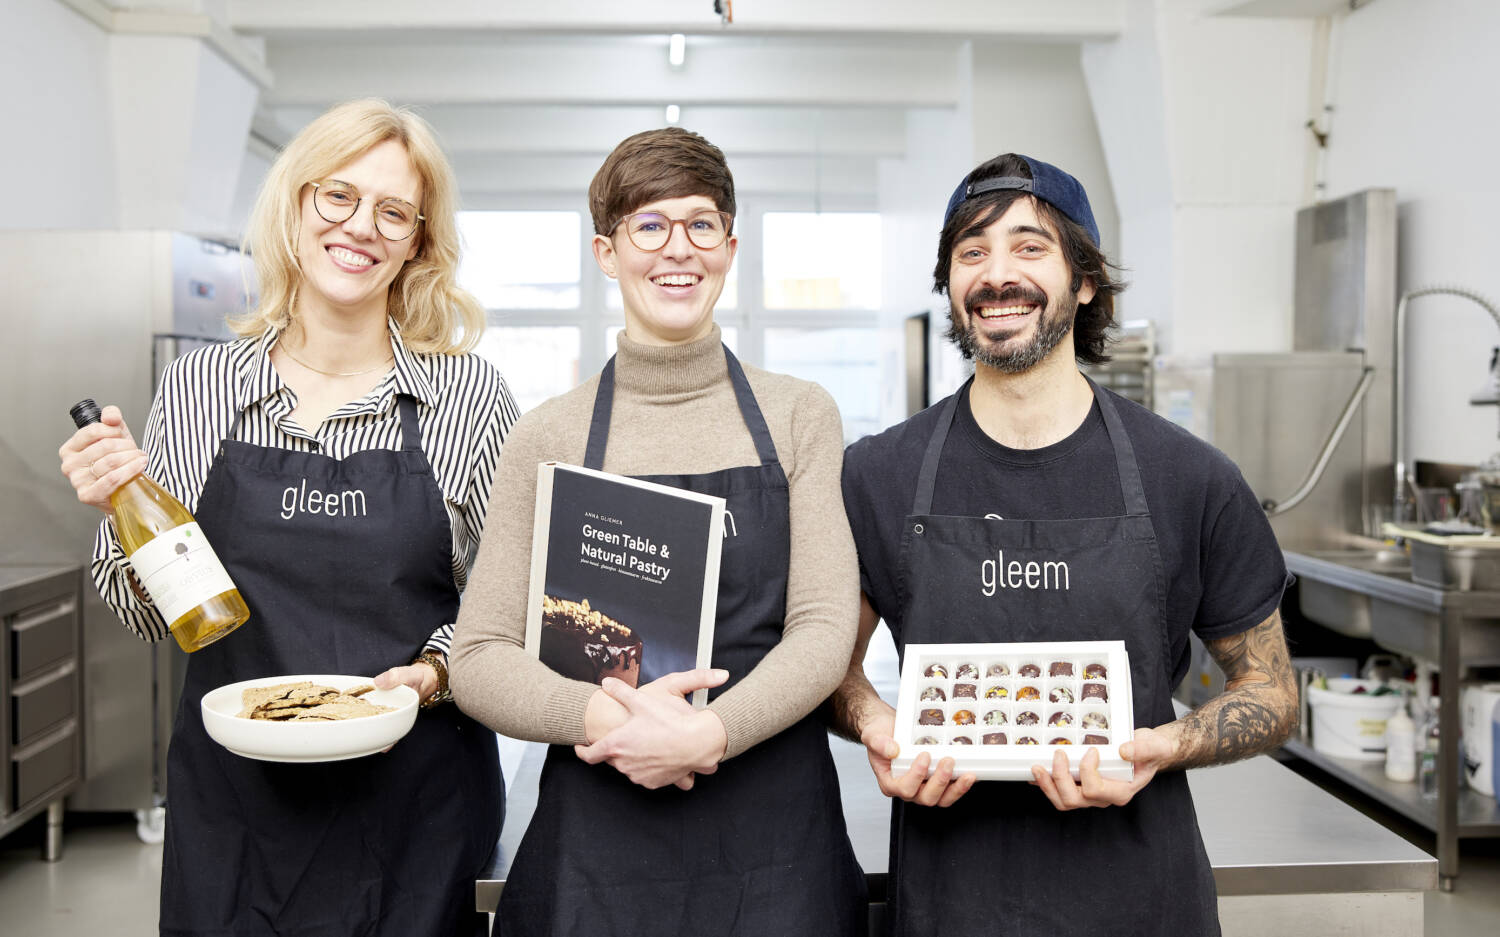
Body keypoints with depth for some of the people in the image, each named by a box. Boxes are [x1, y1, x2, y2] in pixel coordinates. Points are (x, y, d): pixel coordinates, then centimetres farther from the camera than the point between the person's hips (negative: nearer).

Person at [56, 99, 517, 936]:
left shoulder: (472, 396, -6)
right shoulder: (197, 388, 0)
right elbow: (154, 616, 8)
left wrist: (434, 671, -16)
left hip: (415, 808, -1)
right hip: (233, 811, 2)